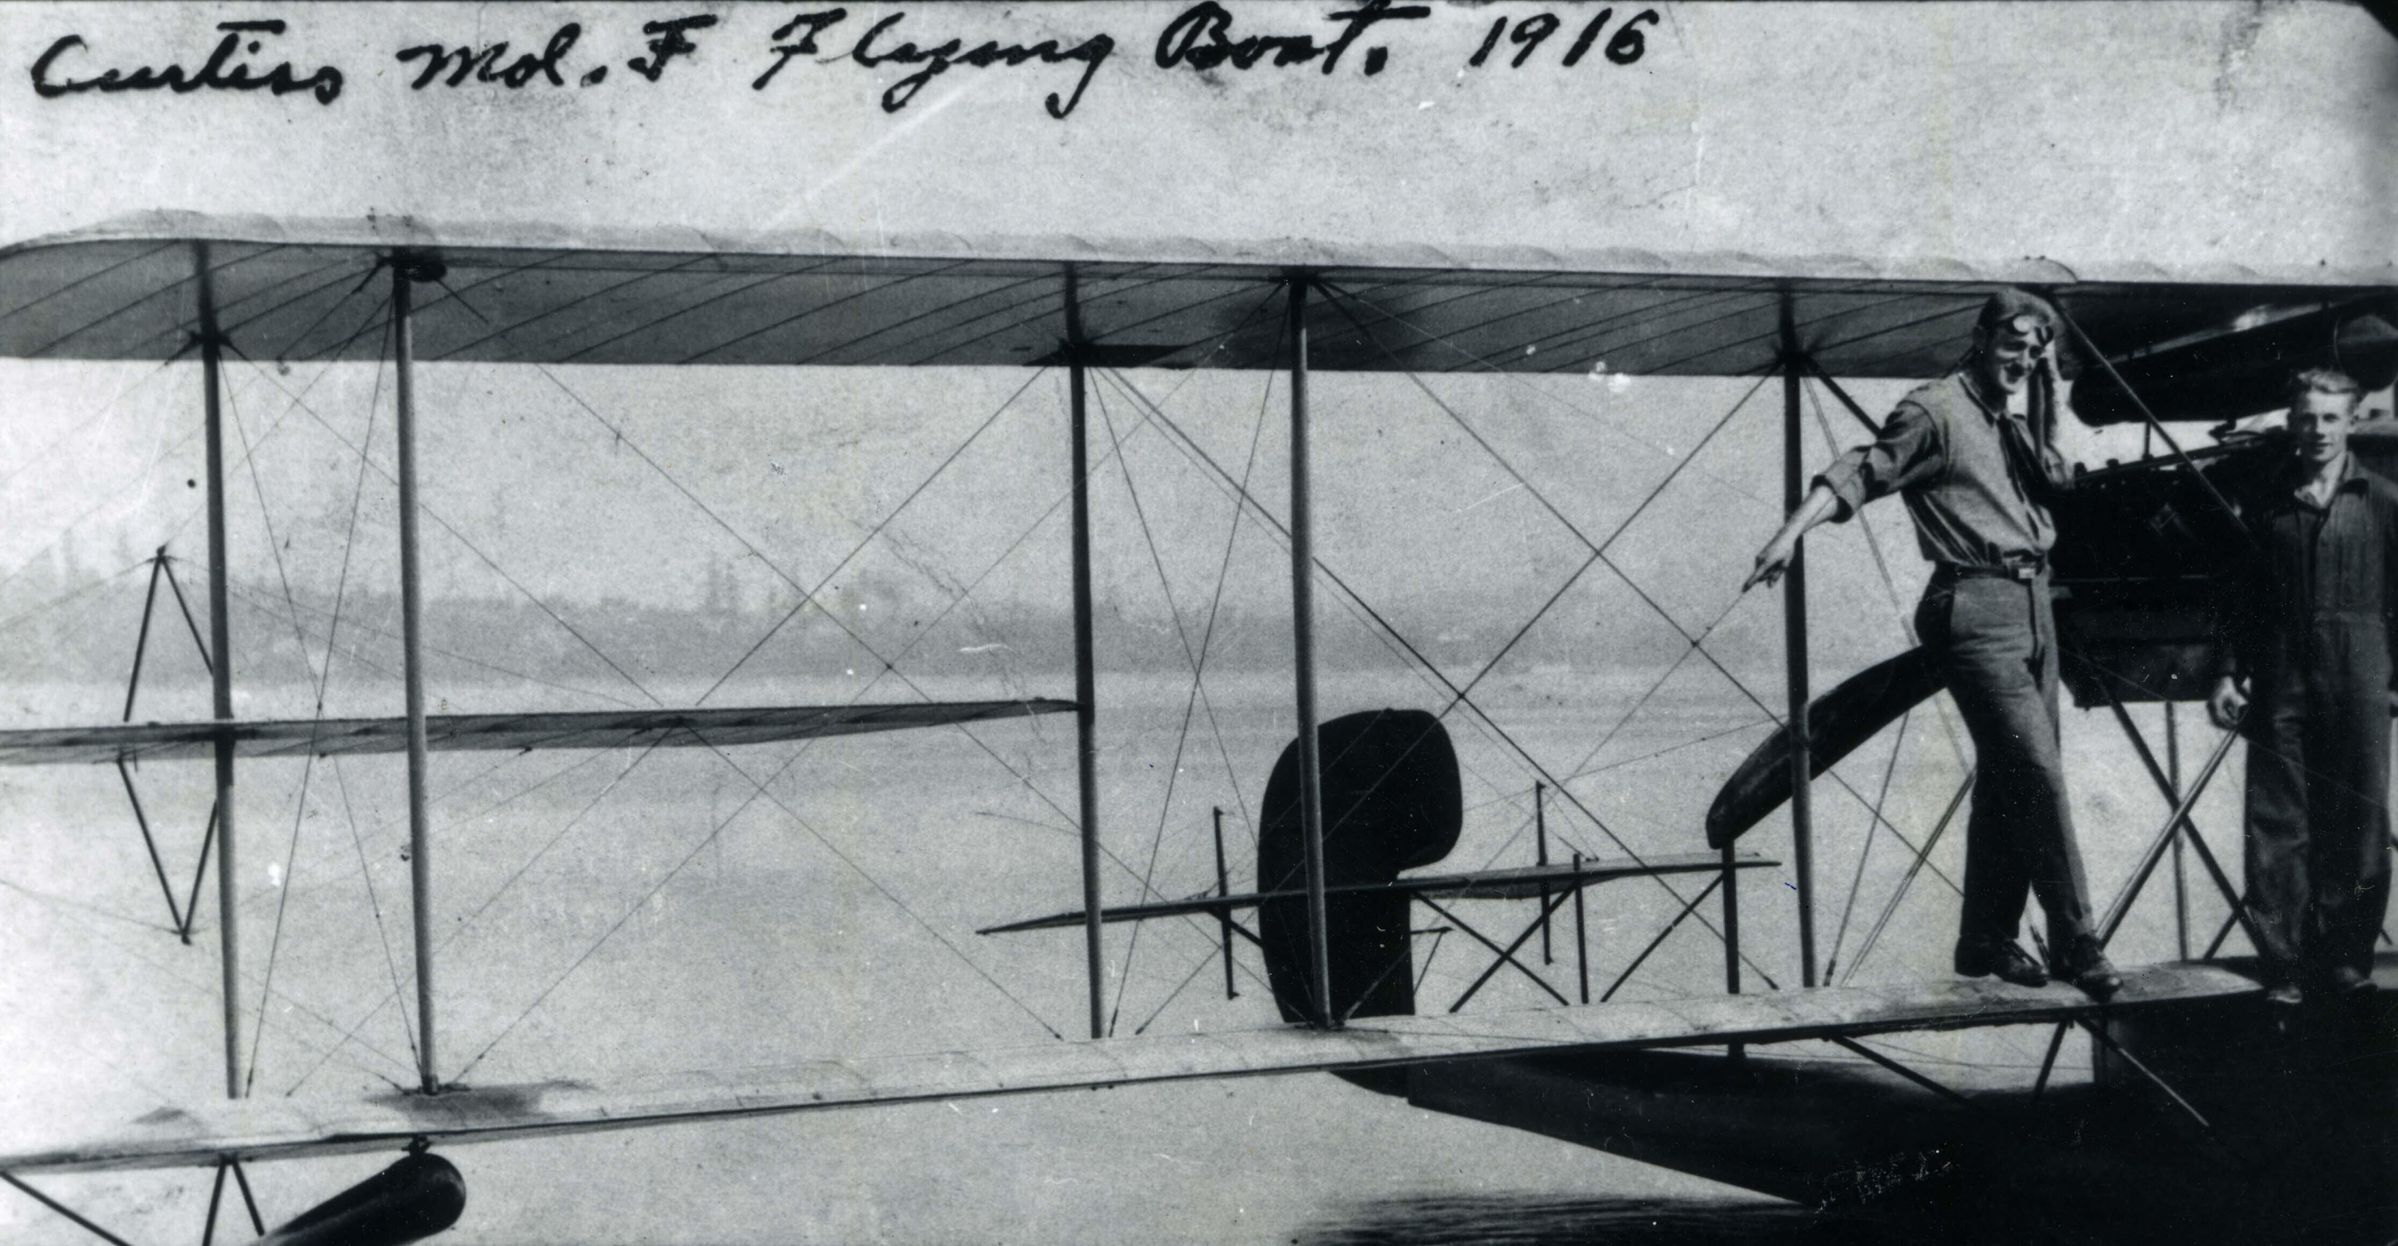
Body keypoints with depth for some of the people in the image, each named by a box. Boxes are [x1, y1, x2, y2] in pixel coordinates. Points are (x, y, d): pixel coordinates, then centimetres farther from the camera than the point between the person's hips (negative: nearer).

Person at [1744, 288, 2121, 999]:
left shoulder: (2016, 417, 18)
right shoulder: (1936, 411, -6)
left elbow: (2051, 482, 10)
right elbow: (1862, 472, -13)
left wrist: (2036, 399, 4)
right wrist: (1792, 531, -25)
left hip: (2033, 602, 8)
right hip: (1974, 604, -8)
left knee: (2009, 777, 11)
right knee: (2037, 770, -12)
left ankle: (1987, 940, 18)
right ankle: (2076, 944, -9)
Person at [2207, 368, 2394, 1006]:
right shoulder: (2263, 503, 9)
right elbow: (2238, 596, 13)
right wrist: (2229, 672, 5)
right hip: (2279, 682, 1)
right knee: (2277, 823, -1)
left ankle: (2346, 955, 11)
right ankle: (2283, 963, 3)